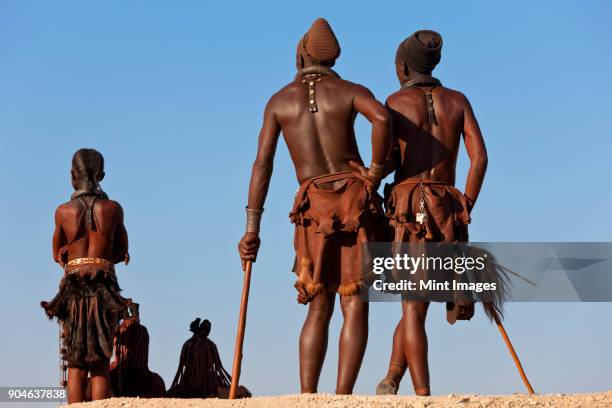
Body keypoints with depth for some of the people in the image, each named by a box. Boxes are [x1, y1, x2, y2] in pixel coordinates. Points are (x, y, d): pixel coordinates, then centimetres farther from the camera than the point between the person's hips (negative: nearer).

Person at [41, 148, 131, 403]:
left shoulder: (63, 211, 3)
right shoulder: (113, 208, 3)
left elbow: (58, 255, 13)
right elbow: (121, 253, 11)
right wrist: (101, 256, 10)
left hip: (74, 289, 0)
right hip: (105, 289, 0)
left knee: (75, 365, 3)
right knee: (100, 365, 1)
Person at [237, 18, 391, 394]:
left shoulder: (279, 101, 11)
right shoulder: (351, 91, 5)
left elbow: (262, 163, 3)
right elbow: (382, 117, -19)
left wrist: (252, 229, 1)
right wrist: (376, 172, -8)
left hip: (313, 207, 2)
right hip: (356, 200, -2)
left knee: (319, 309, 7)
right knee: (355, 305, -3)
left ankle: (308, 398, -6)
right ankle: (343, 397, -15)